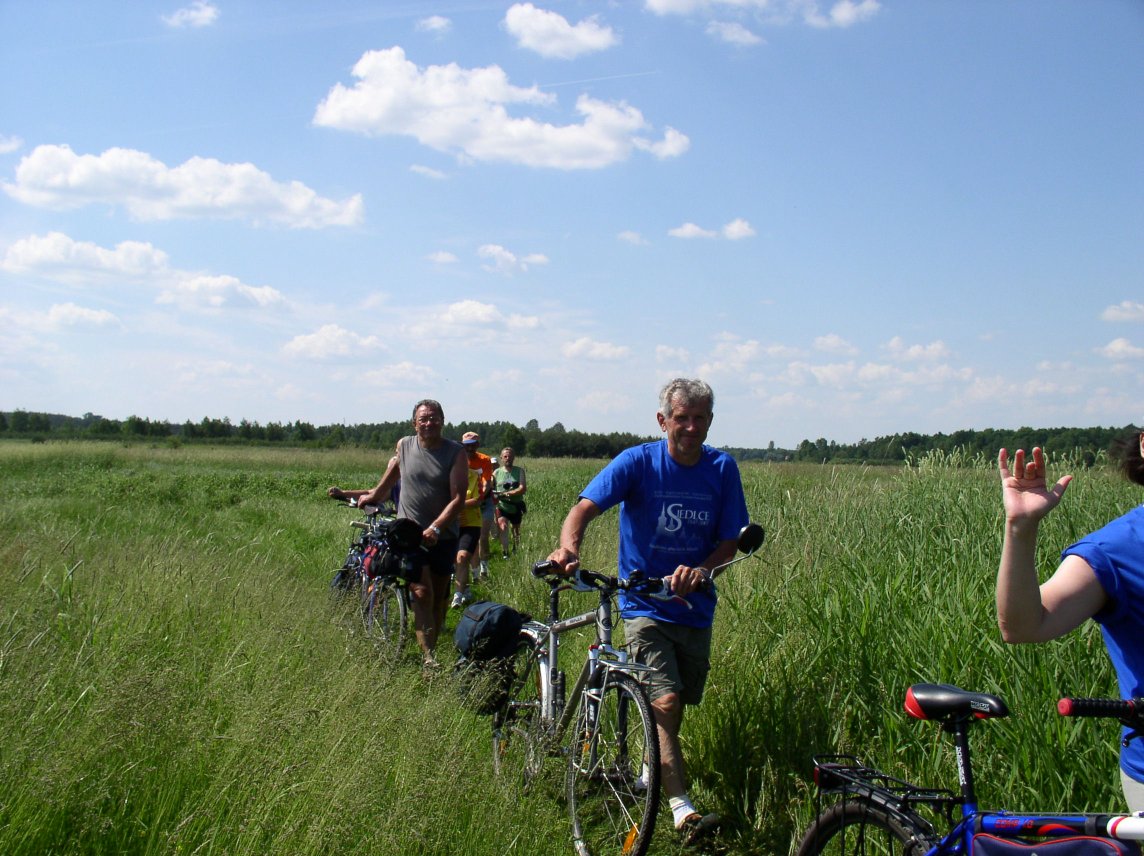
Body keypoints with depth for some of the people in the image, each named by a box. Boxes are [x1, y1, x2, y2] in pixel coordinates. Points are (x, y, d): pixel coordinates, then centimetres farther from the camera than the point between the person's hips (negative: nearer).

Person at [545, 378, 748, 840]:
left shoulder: (722, 469, -3)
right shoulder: (638, 462, -12)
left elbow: (730, 541, -4)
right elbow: (585, 507, -23)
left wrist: (700, 570, -25)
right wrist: (569, 544, -44)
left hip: (694, 608, 4)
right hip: (644, 606, -4)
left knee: (678, 708, 15)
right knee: (665, 702, -18)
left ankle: (651, 774, 39)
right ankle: (683, 810, -19)